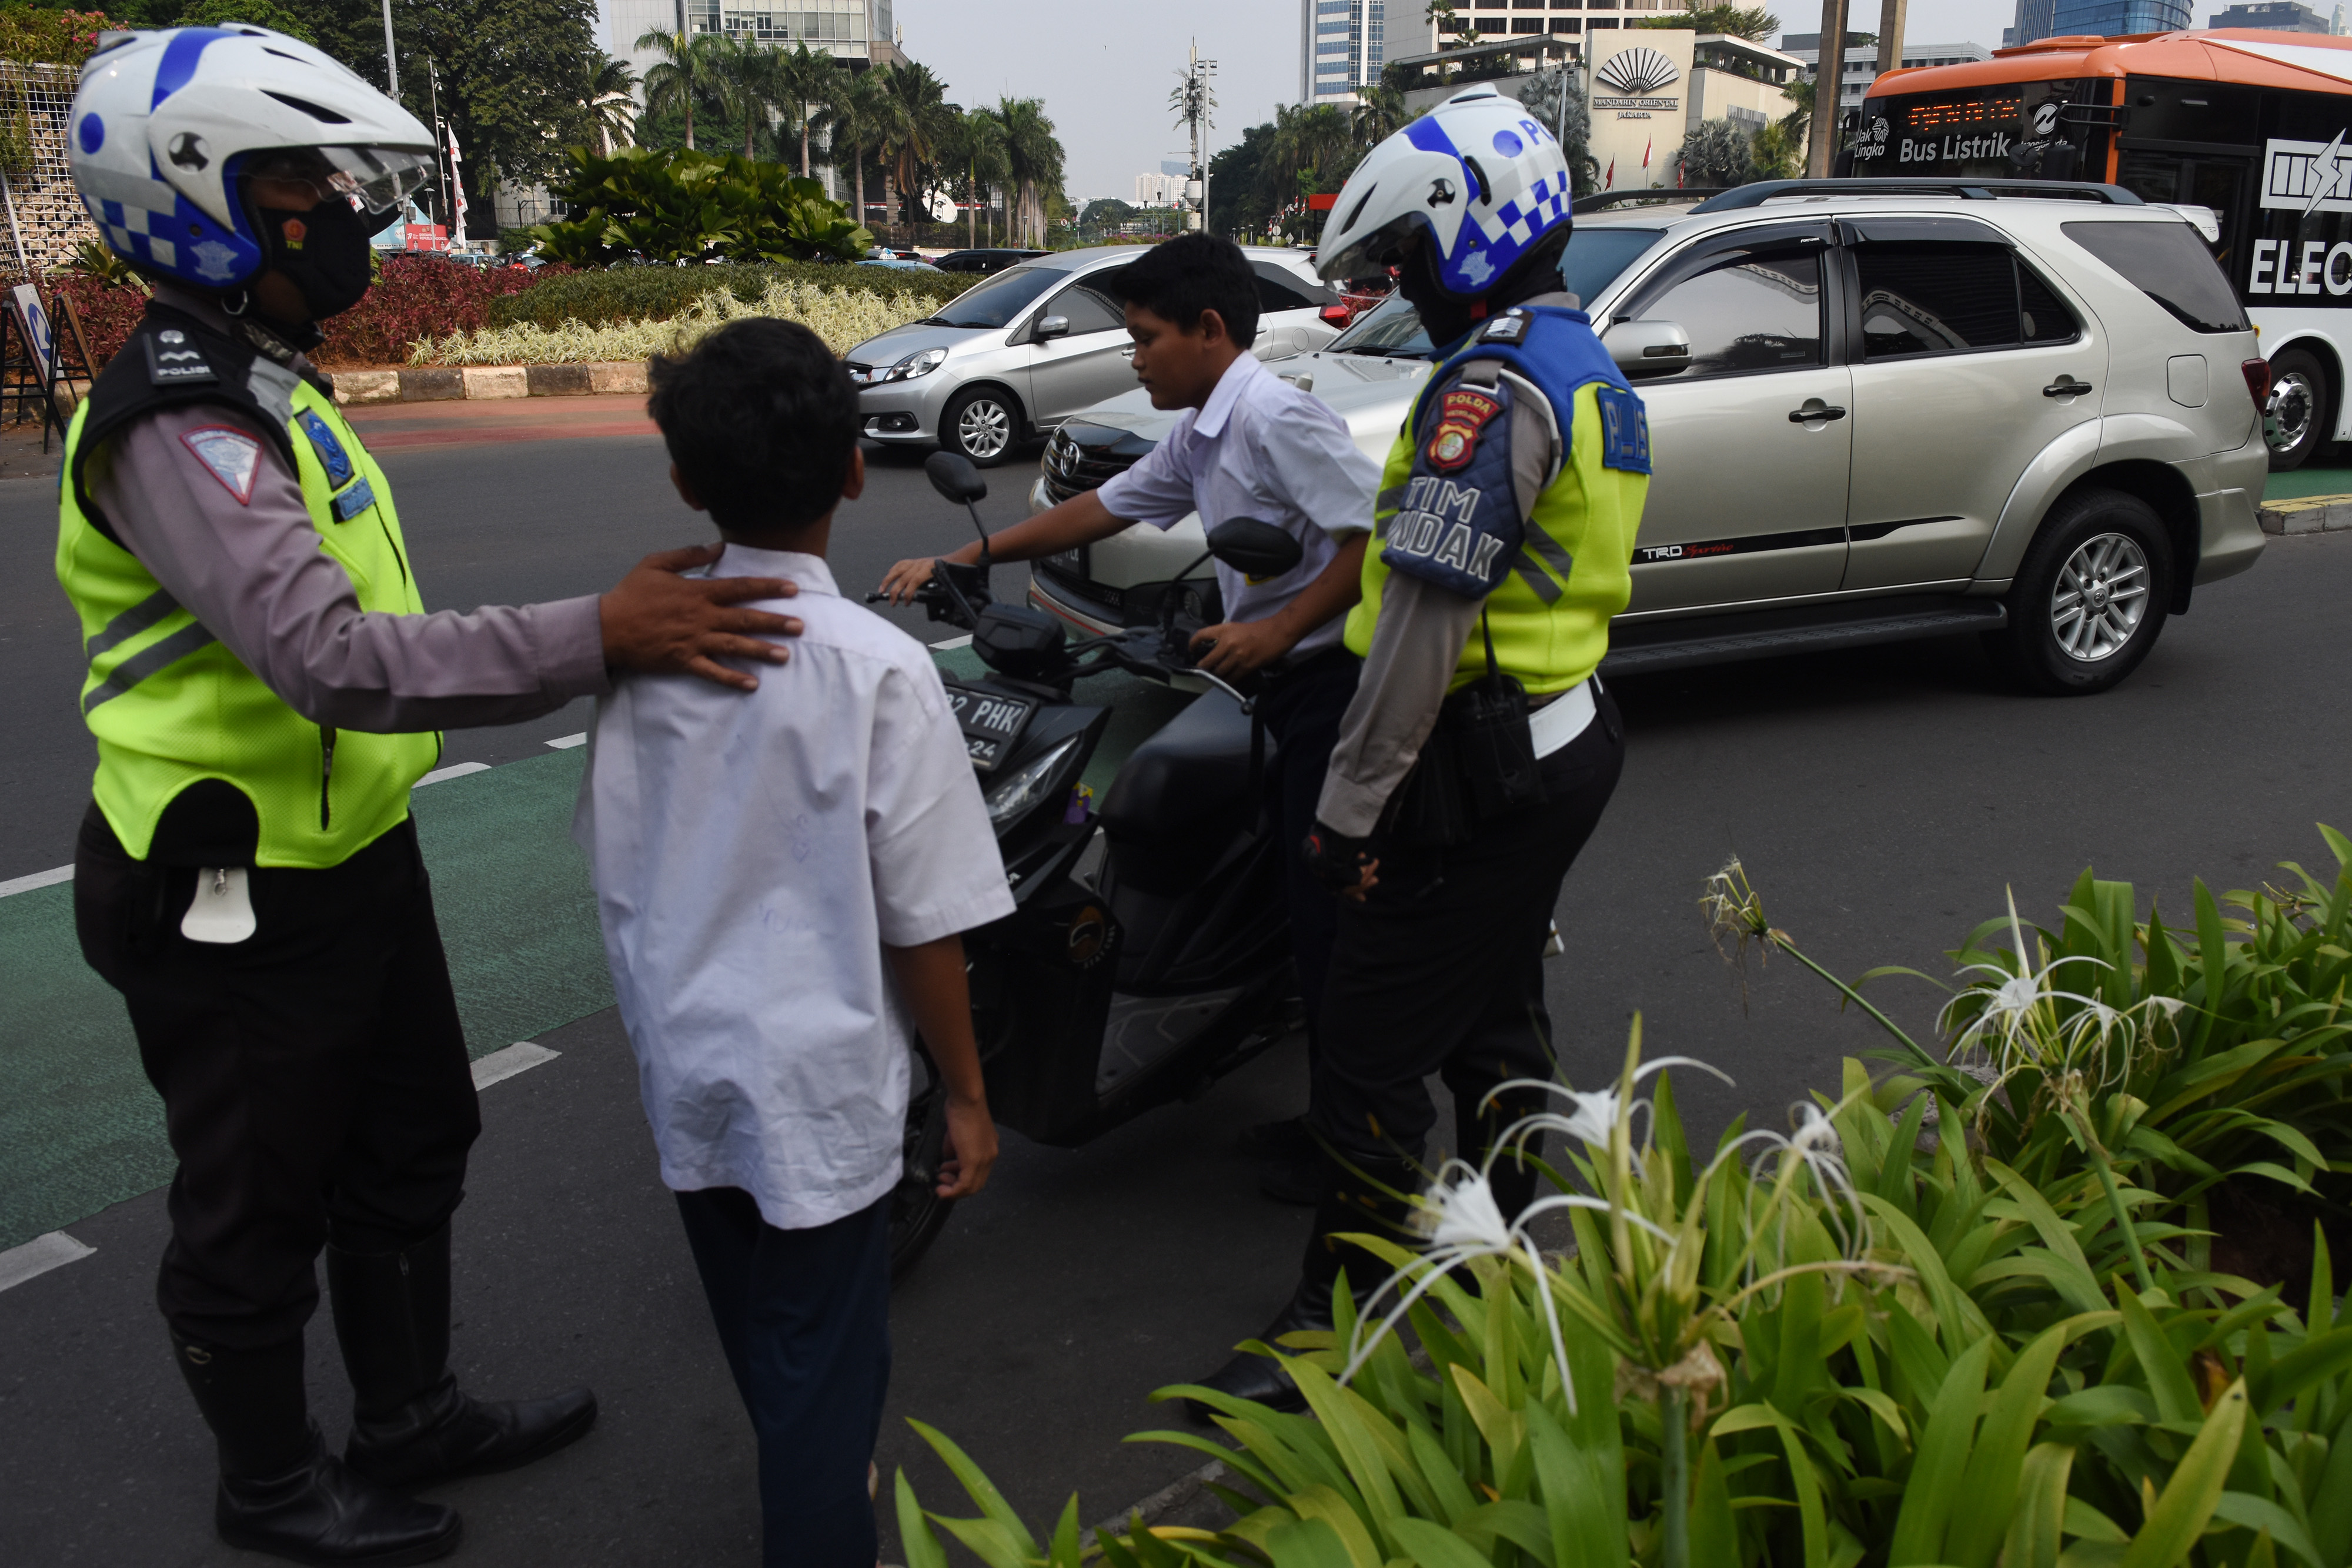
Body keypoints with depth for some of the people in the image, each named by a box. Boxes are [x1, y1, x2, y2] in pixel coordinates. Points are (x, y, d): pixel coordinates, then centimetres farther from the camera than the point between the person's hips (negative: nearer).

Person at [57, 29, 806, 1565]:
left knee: (413, 1147, 22)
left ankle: (413, 1417, 42)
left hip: (354, 857, 10)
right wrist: (598, 638, -40)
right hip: (236, 903, -10)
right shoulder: (179, 424, -24)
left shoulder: (270, 388, 10)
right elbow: (338, 661, -36)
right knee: (261, 1212, 11)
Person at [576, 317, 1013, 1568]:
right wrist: (966, 1094, -3)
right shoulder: (879, 668, -20)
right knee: (825, 1370, 12)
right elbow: (925, 923, -17)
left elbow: (613, 873, 3)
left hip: (683, 1072, 6)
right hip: (819, 1087, -5)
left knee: (762, 1344, 27)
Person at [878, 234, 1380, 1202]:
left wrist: (1279, 630, -24)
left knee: (1327, 912, -5)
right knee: (1298, 896, 15)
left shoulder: (1277, 416, -15)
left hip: (1333, 679, -10)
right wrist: (965, 559, 22)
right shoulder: (1199, 438, 16)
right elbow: (1103, 509, 23)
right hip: (1290, 689, 10)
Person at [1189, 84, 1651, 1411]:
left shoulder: (1491, 390, -20)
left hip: (1480, 764, -10)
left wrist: (1353, 803, -20)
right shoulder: (1594, 372, 13)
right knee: (1496, 1017, 23)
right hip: (1570, 738, 11)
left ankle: (1332, 1325, 10)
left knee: (1378, 1055, -2)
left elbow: (1425, 615, -25)